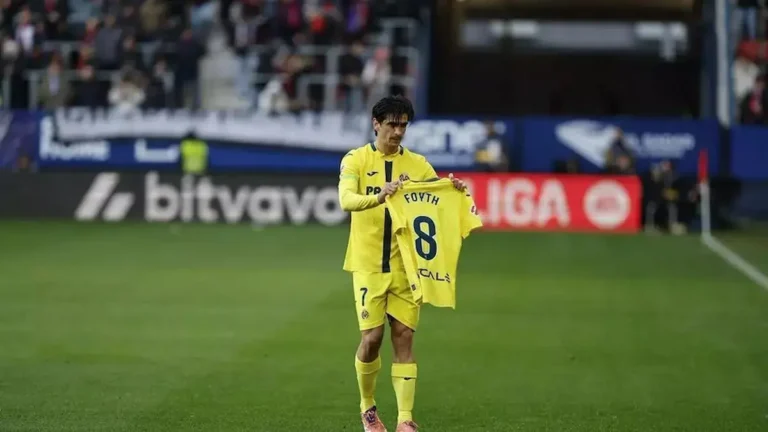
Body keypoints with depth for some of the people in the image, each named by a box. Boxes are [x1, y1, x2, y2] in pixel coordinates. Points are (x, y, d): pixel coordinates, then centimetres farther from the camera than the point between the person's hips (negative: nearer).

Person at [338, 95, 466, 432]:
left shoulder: (417, 164, 6)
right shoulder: (356, 160, -3)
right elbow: (346, 199, -20)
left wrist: (454, 191, -23)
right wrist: (379, 196, -40)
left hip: (405, 264, 2)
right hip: (368, 264, -2)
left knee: (404, 338, -2)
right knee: (372, 337, -5)